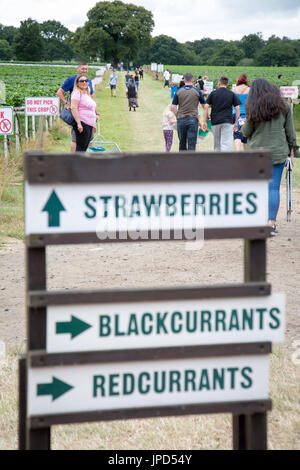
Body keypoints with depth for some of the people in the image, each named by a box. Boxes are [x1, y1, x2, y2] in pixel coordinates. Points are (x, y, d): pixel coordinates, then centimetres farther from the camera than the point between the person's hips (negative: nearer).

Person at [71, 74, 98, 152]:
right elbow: (74, 108, -17)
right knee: (81, 147, -11)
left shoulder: (87, 94, 22)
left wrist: (93, 124, 28)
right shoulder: (77, 92, -7)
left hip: (89, 125, 9)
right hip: (82, 123, -9)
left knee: (85, 147, 8)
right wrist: (79, 123, -25)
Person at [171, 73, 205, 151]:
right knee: (192, 144, -1)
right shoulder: (197, 92, 0)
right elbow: (204, 105, 8)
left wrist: (178, 117, 10)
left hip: (181, 120, 2)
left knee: (182, 143, 13)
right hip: (193, 119, -2)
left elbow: (173, 107, -2)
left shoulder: (178, 92, 2)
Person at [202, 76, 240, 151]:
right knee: (226, 144, -9)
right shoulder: (231, 94, 6)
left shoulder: (213, 93, 6)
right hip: (227, 122, -2)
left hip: (215, 122, 2)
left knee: (217, 145, 15)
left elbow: (206, 107, -1)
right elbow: (237, 108, 2)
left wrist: (204, 121, 1)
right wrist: (236, 122, 8)